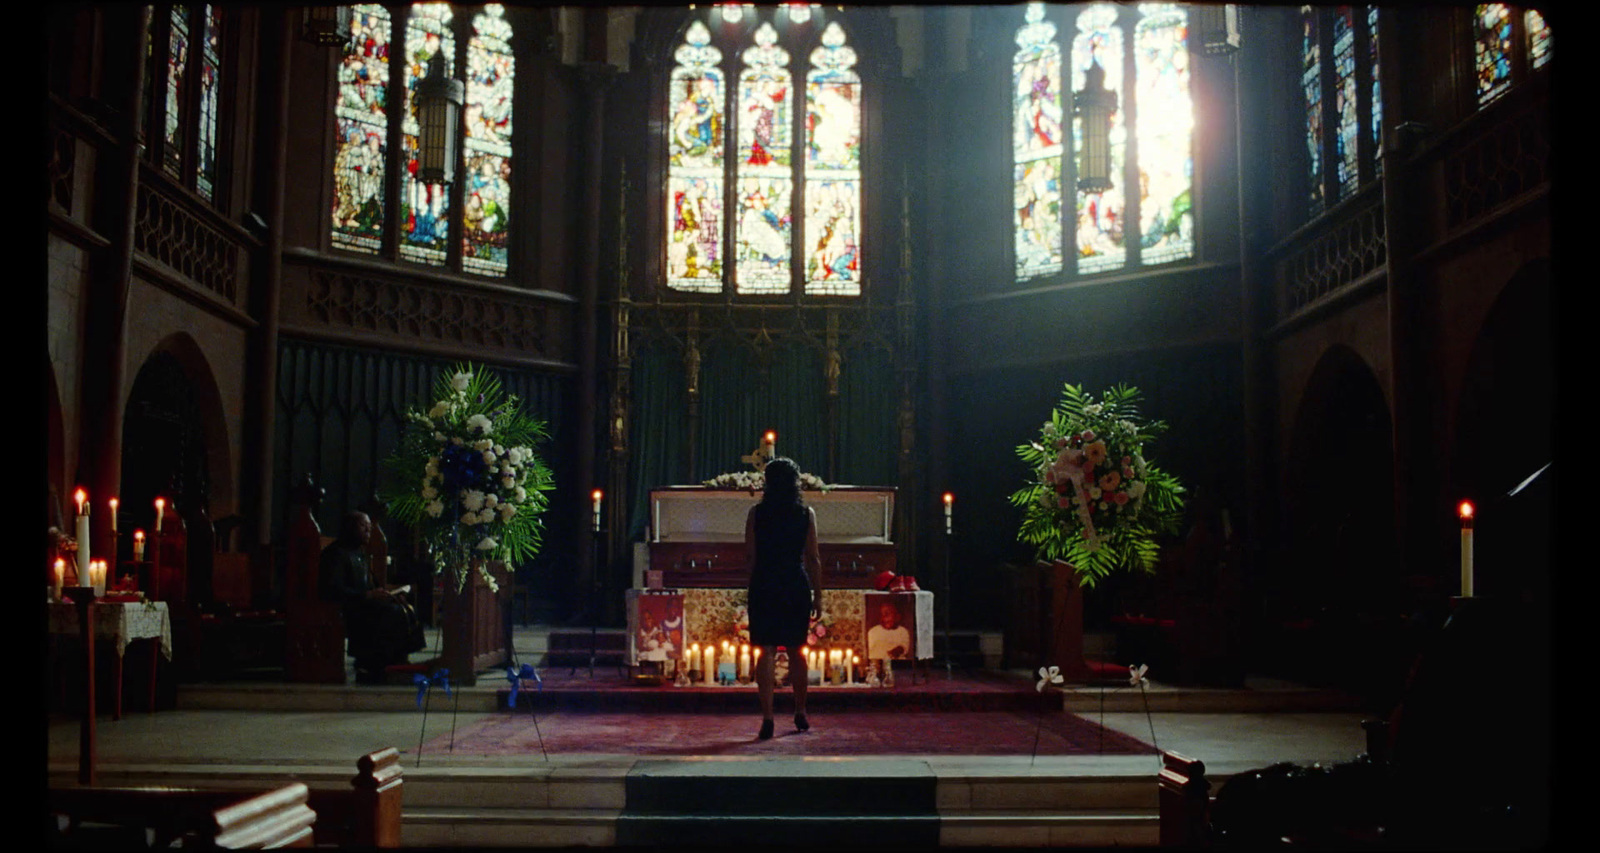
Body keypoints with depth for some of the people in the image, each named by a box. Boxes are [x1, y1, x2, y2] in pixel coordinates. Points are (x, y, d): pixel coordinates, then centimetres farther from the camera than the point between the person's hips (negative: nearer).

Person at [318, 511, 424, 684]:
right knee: (393, 613, -27)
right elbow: (332, 590, -22)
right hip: (344, 611, -10)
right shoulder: (337, 553, -10)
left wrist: (386, 593, 4)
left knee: (406, 610, -7)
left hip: (361, 605, 10)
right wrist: (368, 595, -25)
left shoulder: (358, 553, 23)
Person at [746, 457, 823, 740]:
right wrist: (817, 596, 4)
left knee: (766, 652, 0)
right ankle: (800, 714, 25)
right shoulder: (806, 514, -1)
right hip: (797, 586, 1)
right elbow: (813, 558, 0)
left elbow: (749, 552, 0)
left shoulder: (756, 513, -2)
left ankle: (767, 717, -6)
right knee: (796, 652, 15)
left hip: (764, 586, -1)